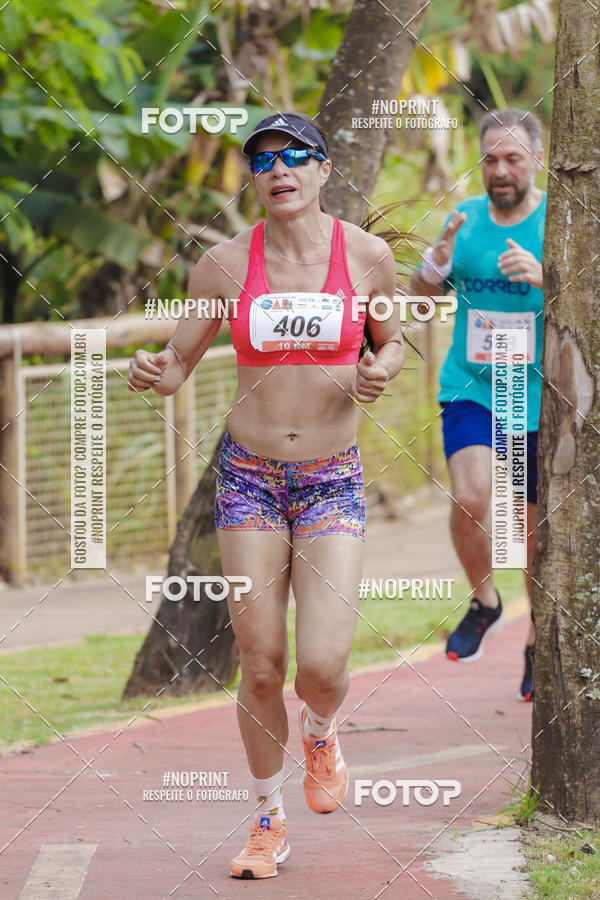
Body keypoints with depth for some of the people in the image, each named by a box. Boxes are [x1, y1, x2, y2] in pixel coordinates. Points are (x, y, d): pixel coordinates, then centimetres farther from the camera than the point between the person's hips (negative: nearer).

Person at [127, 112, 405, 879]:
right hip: (250, 478, 1)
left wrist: (382, 369, -10)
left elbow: (391, 341, 14)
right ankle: (268, 821, 21)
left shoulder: (366, 255, -3)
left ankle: (321, 733, 26)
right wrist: (151, 374, -19)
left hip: (333, 482, 0)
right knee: (260, 666, 0)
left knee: (322, 666, -12)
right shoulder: (226, 263, -4)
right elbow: (177, 364, 5)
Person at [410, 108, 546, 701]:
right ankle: (484, 602, 4)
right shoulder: (465, 218, 5)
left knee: (537, 525, 8)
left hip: (541, 398, -1)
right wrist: (439, 258, -9)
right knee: (470, 499, -22)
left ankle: (538, 641, 28)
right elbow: (418, 297, 13)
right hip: (470, 388, 1)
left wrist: (543, 276, -29)